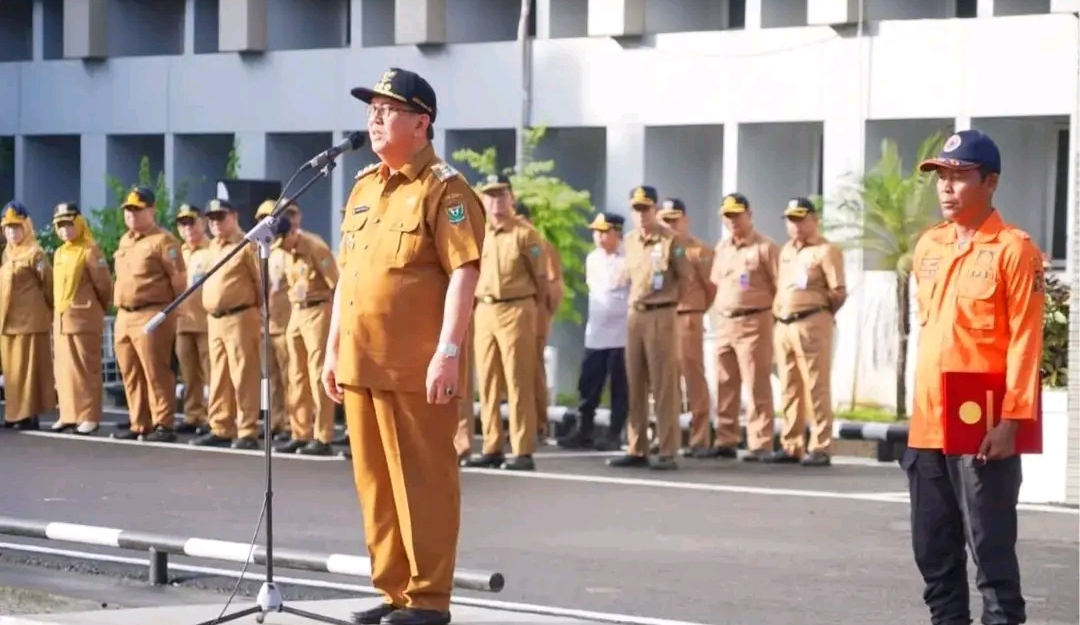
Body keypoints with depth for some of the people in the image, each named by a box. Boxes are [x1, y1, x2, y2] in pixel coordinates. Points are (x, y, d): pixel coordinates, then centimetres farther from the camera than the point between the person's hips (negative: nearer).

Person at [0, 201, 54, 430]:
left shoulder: (34, 253, -8)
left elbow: (49, 284, -6)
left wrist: (49, 311, 3)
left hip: (29, 322, -8)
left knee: (29, 368, -5)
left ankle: (30, 415, -3)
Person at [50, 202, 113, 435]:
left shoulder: (90, 251, -8)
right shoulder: (59, 253, 15)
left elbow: (104, 286, -7)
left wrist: (95, 310, 5)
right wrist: (59, 311, 18)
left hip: (84, 320, -7)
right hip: (60, 320, 7)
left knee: (86, 370, -5)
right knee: (63, 370, 8)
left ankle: (90, 417, -2)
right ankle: (69, 414, 15)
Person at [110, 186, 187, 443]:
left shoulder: (163, 240, -7)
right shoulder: (124, 241, 19)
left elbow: (179, 279, -10)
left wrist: (171, 310, -6)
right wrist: (120, 311, 20)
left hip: (152, 316, -9)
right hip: (123, 316, 9)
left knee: (156, 374, -8)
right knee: (131, 375, 10)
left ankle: (163, 426, -5)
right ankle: (139, 425, 17)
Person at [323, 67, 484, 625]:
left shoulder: (444, 189, -7)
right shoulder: (363, 187, 17)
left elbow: (464, 272, -14)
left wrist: (448, 352, -21)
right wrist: (333, 349, 17)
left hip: (415, 368, -8)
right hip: (360, 363, 8)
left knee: (421, 480, -3)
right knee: (374, 480, 11)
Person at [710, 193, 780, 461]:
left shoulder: (765, 247, -4)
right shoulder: (721, 248, 17)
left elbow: (781, 287, -6)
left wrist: (778, 321, -10)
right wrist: (721, 311, 12)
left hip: (753, 323, -7)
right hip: (724, 323, 7)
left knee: (757, 387, -7)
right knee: (724, 387, 8)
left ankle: (760, 444, -7)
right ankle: (726, 441, 13)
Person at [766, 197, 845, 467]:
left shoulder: (825, 251, -5)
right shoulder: (786, 251, 20)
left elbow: (839, 293, -9)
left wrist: (822, 313, 0)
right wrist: (776, 312, 13)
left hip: (811, 324, -8)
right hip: (783, 325, 8)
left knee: (816, 388, -7)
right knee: (790, 389, 10)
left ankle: (820, 448, -7)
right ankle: (791, 446, 14)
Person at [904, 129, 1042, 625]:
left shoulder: (1013, 249, -8)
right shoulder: (928, 247, 13)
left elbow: (1025, 339, -11)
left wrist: (1011, 419, -17)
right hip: (928, 425, 7)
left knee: (990, 548, -4)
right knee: (933, 548, 12)